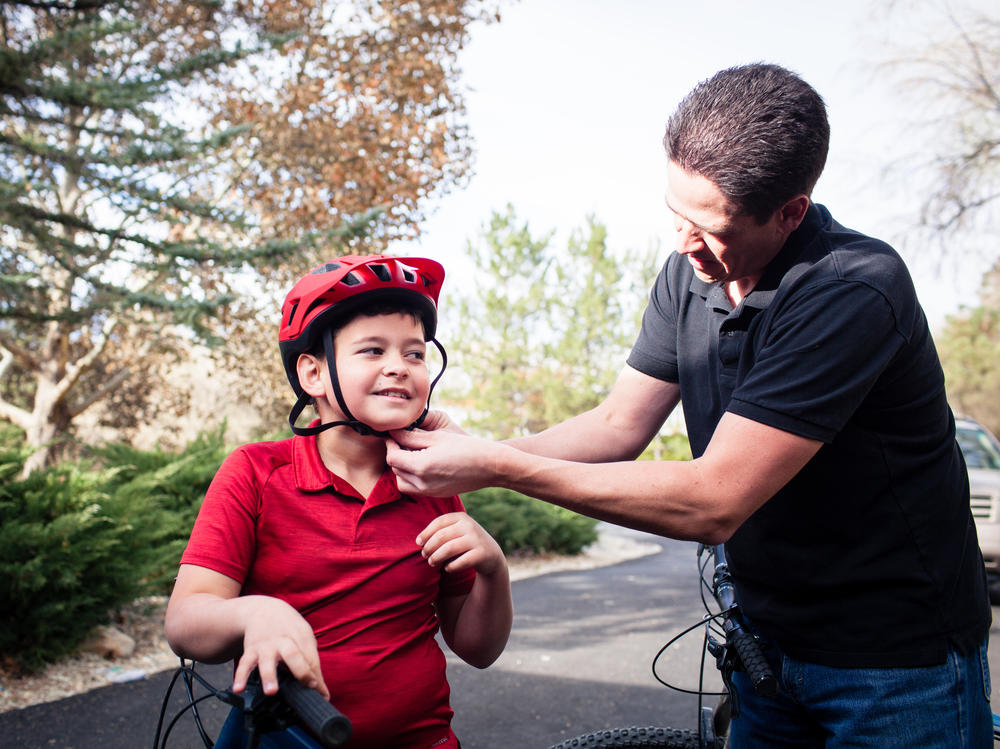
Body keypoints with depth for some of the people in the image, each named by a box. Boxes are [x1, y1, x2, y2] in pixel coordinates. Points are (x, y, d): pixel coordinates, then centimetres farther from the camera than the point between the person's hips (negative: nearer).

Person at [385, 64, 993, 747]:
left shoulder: (854, 291, -28)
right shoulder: (689, 275, -4)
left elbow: (712, 501, -32)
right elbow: (619, 424, 0)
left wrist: (494, 467, -30)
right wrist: (469, 450, -15)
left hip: (898, 664, -6)